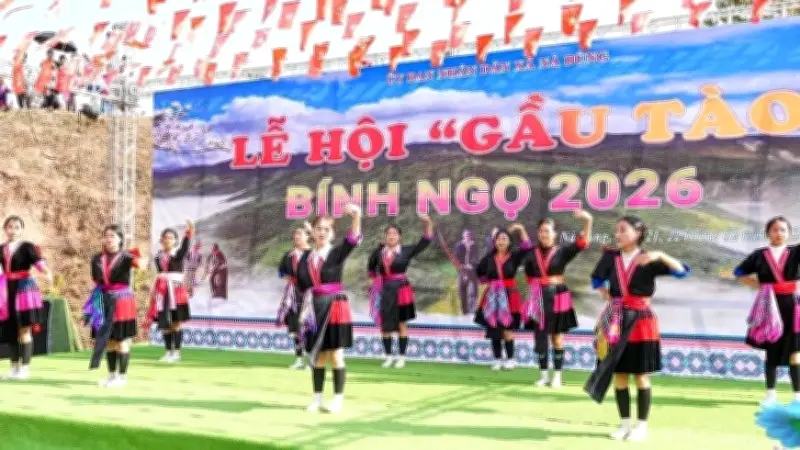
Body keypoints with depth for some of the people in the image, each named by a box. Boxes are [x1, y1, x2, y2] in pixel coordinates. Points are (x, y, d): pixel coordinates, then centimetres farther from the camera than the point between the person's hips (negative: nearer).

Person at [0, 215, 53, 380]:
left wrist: (47, 272, -43)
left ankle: (25, 367, 2)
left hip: (24, 288, -5)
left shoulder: (27, 247, -7)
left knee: (24, 329, -3)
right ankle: (14, 367, 20)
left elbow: (38, 261, -23)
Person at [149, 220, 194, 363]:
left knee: (176, 322, -1)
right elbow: (160, 274, 13)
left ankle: (176, 352, 4)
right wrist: (154, 293, 9)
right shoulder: (158, 256, 8)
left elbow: (184, 249, -28)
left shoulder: (178, 254, -5)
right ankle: (168, 351, 17)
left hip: (176, 290, -4)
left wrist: (188, 234, -46)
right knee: (164, 323, 7)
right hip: (162, 291, 4)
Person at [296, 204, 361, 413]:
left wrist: (356, 216, -40)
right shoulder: (306, 257, 6)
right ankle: (317, 398, 21)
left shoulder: (338, 253, -4)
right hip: (314, 309, 3)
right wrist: (306, 306, 1)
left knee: (335, 354, 2)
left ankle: (338, 399, 12)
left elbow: (353, 239, -23)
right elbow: (301, 284, 12)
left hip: (335, 307, -3)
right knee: (317, 355, 10)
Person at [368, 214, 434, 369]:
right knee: (384, 325, 7)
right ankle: (388, 357, 19)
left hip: (400, 290, -3)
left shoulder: (406, 251, -5)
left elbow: (425, 242, -9)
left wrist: (428, 224, -19)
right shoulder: (379, 251, 1)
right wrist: (374, 278, 13)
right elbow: (371, 265, 21)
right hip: (384, 291, 3)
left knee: (401, 325, 5)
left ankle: (401, 357, 13)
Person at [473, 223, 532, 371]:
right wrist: (487, 280, 12)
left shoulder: (514, 256, -2)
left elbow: (527, 248, -18)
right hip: (492, 296, 3)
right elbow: (479, 270, 21)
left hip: (508, 295, -3)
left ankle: (510, 359, 9)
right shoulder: (489, 258, 4)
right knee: (493, 328, 5)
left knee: (506, 329, -4)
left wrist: (521, 230, -16)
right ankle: (497, 359, 14)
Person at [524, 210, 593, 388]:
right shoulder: (532, 254, 1)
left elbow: (582, 243, -15)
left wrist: (588, 221, -27)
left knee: (557, 337, 7)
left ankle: (557, 376, 15)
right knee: (540, 337, 6)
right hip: (539, 298, 2)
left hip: (558, 297, -2)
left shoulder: (562, 251, -4)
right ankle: (543, 375, 19)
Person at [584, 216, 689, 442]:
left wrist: (660, 256, -30)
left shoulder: (649, 260, -8)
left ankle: (642, 425, 14)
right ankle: (624, 423, 19)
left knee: (641, 375, 4)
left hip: (640, 319, -3)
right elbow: (597, 280, 20)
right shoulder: (611, 257, 3)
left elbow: (682, 271, -17)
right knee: (619, 375, 7)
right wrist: (609, 299, 6)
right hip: (617, 321, 4)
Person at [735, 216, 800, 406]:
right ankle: (771, 393, 18)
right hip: (769, 306, 0)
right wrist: (758, 285, 2)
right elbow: (739, 272, 10)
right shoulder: (760, 255, 2)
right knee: (771, 350, 8)